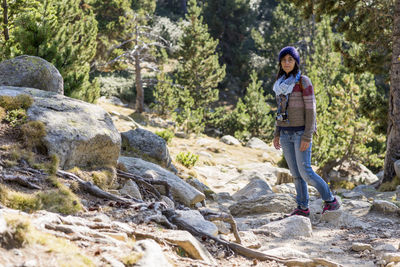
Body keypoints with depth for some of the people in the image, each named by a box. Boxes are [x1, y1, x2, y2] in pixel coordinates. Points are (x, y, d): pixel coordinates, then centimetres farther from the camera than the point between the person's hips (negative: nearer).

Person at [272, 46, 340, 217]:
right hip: (286, 133, 7)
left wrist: (307, 137, -19)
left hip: (301, 132, -7)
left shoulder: (303, 81, -11)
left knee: (305, 172, -9)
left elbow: (310, 109, -14)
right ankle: (302, 208, 15)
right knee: (295, 173, 7)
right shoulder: (281, 83, 10)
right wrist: (277, 134, 13)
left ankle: (330, 201, 6)